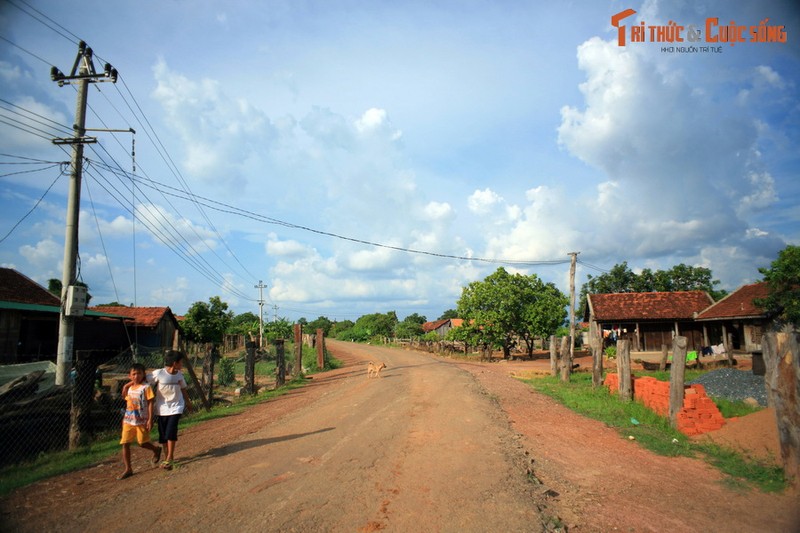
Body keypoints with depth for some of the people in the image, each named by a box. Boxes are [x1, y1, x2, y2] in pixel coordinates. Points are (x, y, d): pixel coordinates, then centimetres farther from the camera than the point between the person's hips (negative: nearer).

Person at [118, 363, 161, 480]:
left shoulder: (146, 387, -10)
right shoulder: (129, 388, 8)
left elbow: (150, 404, -11)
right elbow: (128, 404, 19)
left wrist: (150, 420, -15)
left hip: (141, 421, -5)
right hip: (128, 421, 5)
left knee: (142, 443, 3)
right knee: (125, 443, 1)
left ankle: (156, 449, 34)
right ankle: (128, 469, 9)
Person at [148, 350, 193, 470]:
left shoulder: (179, 375, -4)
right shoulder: (158, 373, -16)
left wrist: (188, 402, 21)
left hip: (176, 407, 1)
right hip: (162, 407, -1)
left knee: (171, 432, -11)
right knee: (163, 434, 7)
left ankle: (169, 458, 1)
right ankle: (168, 455, 28)